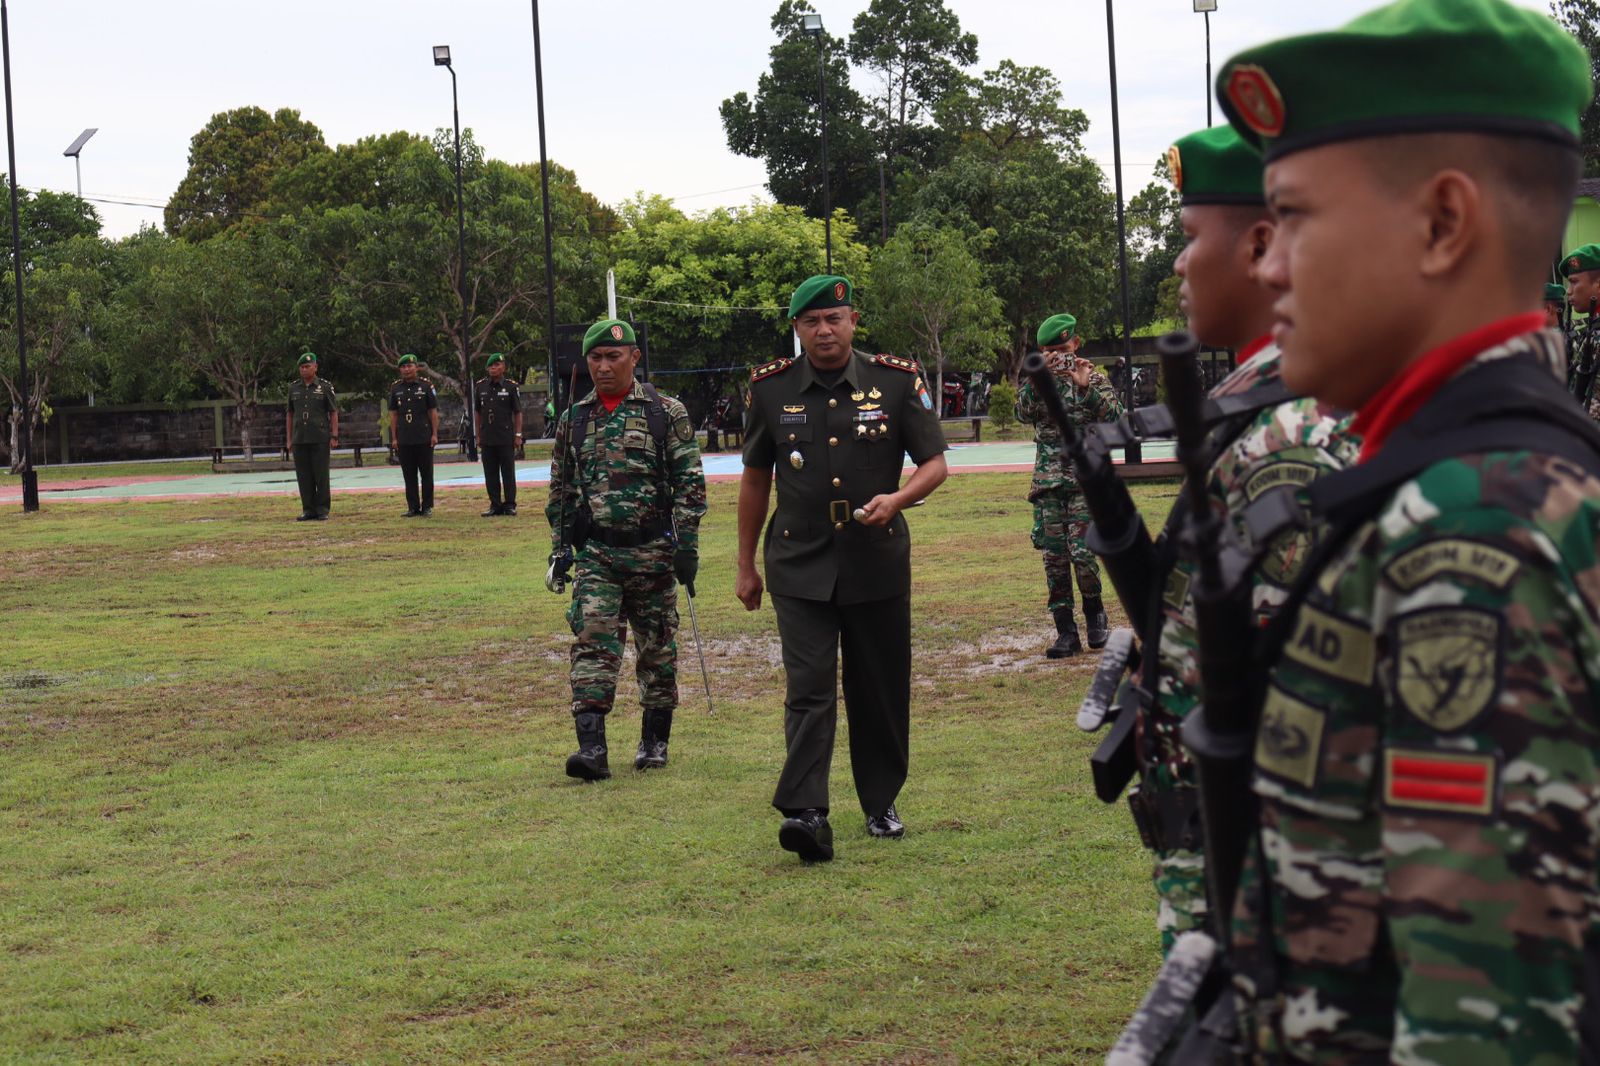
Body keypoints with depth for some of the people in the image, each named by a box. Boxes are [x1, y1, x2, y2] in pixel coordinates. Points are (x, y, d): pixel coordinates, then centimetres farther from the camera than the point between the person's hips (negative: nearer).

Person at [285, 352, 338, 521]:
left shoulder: (325, 387, 1)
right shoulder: (293, 388, 11)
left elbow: (333, 413, 1)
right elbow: (289, 414, 14)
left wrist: (334, 436, -6)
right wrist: (288, 439, 8)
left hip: (320, 439, -3)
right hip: (299, 440, 3)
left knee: (321, 475, -3)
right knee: (303, 476, 3)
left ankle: (322, 510, 3)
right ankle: (308, 510, 8)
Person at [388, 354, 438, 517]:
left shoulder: (426, 386, 1)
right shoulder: (395, 388, 8)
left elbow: (433, 412, 1)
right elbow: (393, 415, 9)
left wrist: (434, 434, -6)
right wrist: (394, 438, 4)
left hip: (424, 438, -3)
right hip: (404, 440, 3)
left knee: (426, 473, 1)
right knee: (409, 475, 4)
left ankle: (427, 507, 7)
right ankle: (413, 508, 9)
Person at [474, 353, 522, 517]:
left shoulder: (511, 387, -1)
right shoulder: (480, 387, 7)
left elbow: (518, 413, 0)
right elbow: (477, 413, 12)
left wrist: (518, 435, -4)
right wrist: (478, 435, 9)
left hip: (506, 438, -3)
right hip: (487, 439, 3)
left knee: (508, 472, 0)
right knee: (490, 474, 6)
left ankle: (509, 504, 7)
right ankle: (495, 505, 12)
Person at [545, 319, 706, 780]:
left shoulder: (667, 412, -1)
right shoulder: (573, 420, 9)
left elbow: (690, 482, -2)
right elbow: (560, 490, 17)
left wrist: (687, 545, -8)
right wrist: (559, 549, 12)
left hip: (652, 551, -2)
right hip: (594, 553, 2)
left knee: (657, 647, 7)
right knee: (592, 642, -11)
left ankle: (654, 741, 20)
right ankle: (591, 746, -16)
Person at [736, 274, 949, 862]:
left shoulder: (897, 382, -1)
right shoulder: (771, 389, 2)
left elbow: (935, 463, 2)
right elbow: (755, 477, 12)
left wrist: (896, 498, -20)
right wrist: (745, 565, 13)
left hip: (878, 563, 1)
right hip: (799, 566, -1)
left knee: (881, 690, 9)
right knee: (808, 687, -11)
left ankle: (881, 804, 24)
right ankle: (805, 814, -17)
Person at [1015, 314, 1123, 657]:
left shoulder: (1094, 379, 5)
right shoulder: (1037, 383, 11)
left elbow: (1115, 418, -8)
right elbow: (1023, 412, -7)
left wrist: (1087, 387, -18)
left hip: (1085, 479, -3)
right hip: (1047, 483, 3)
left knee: (1081, 551, -13)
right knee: (1054, 558, 2)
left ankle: (1096, 616, 12)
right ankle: (1066, 632, 8)